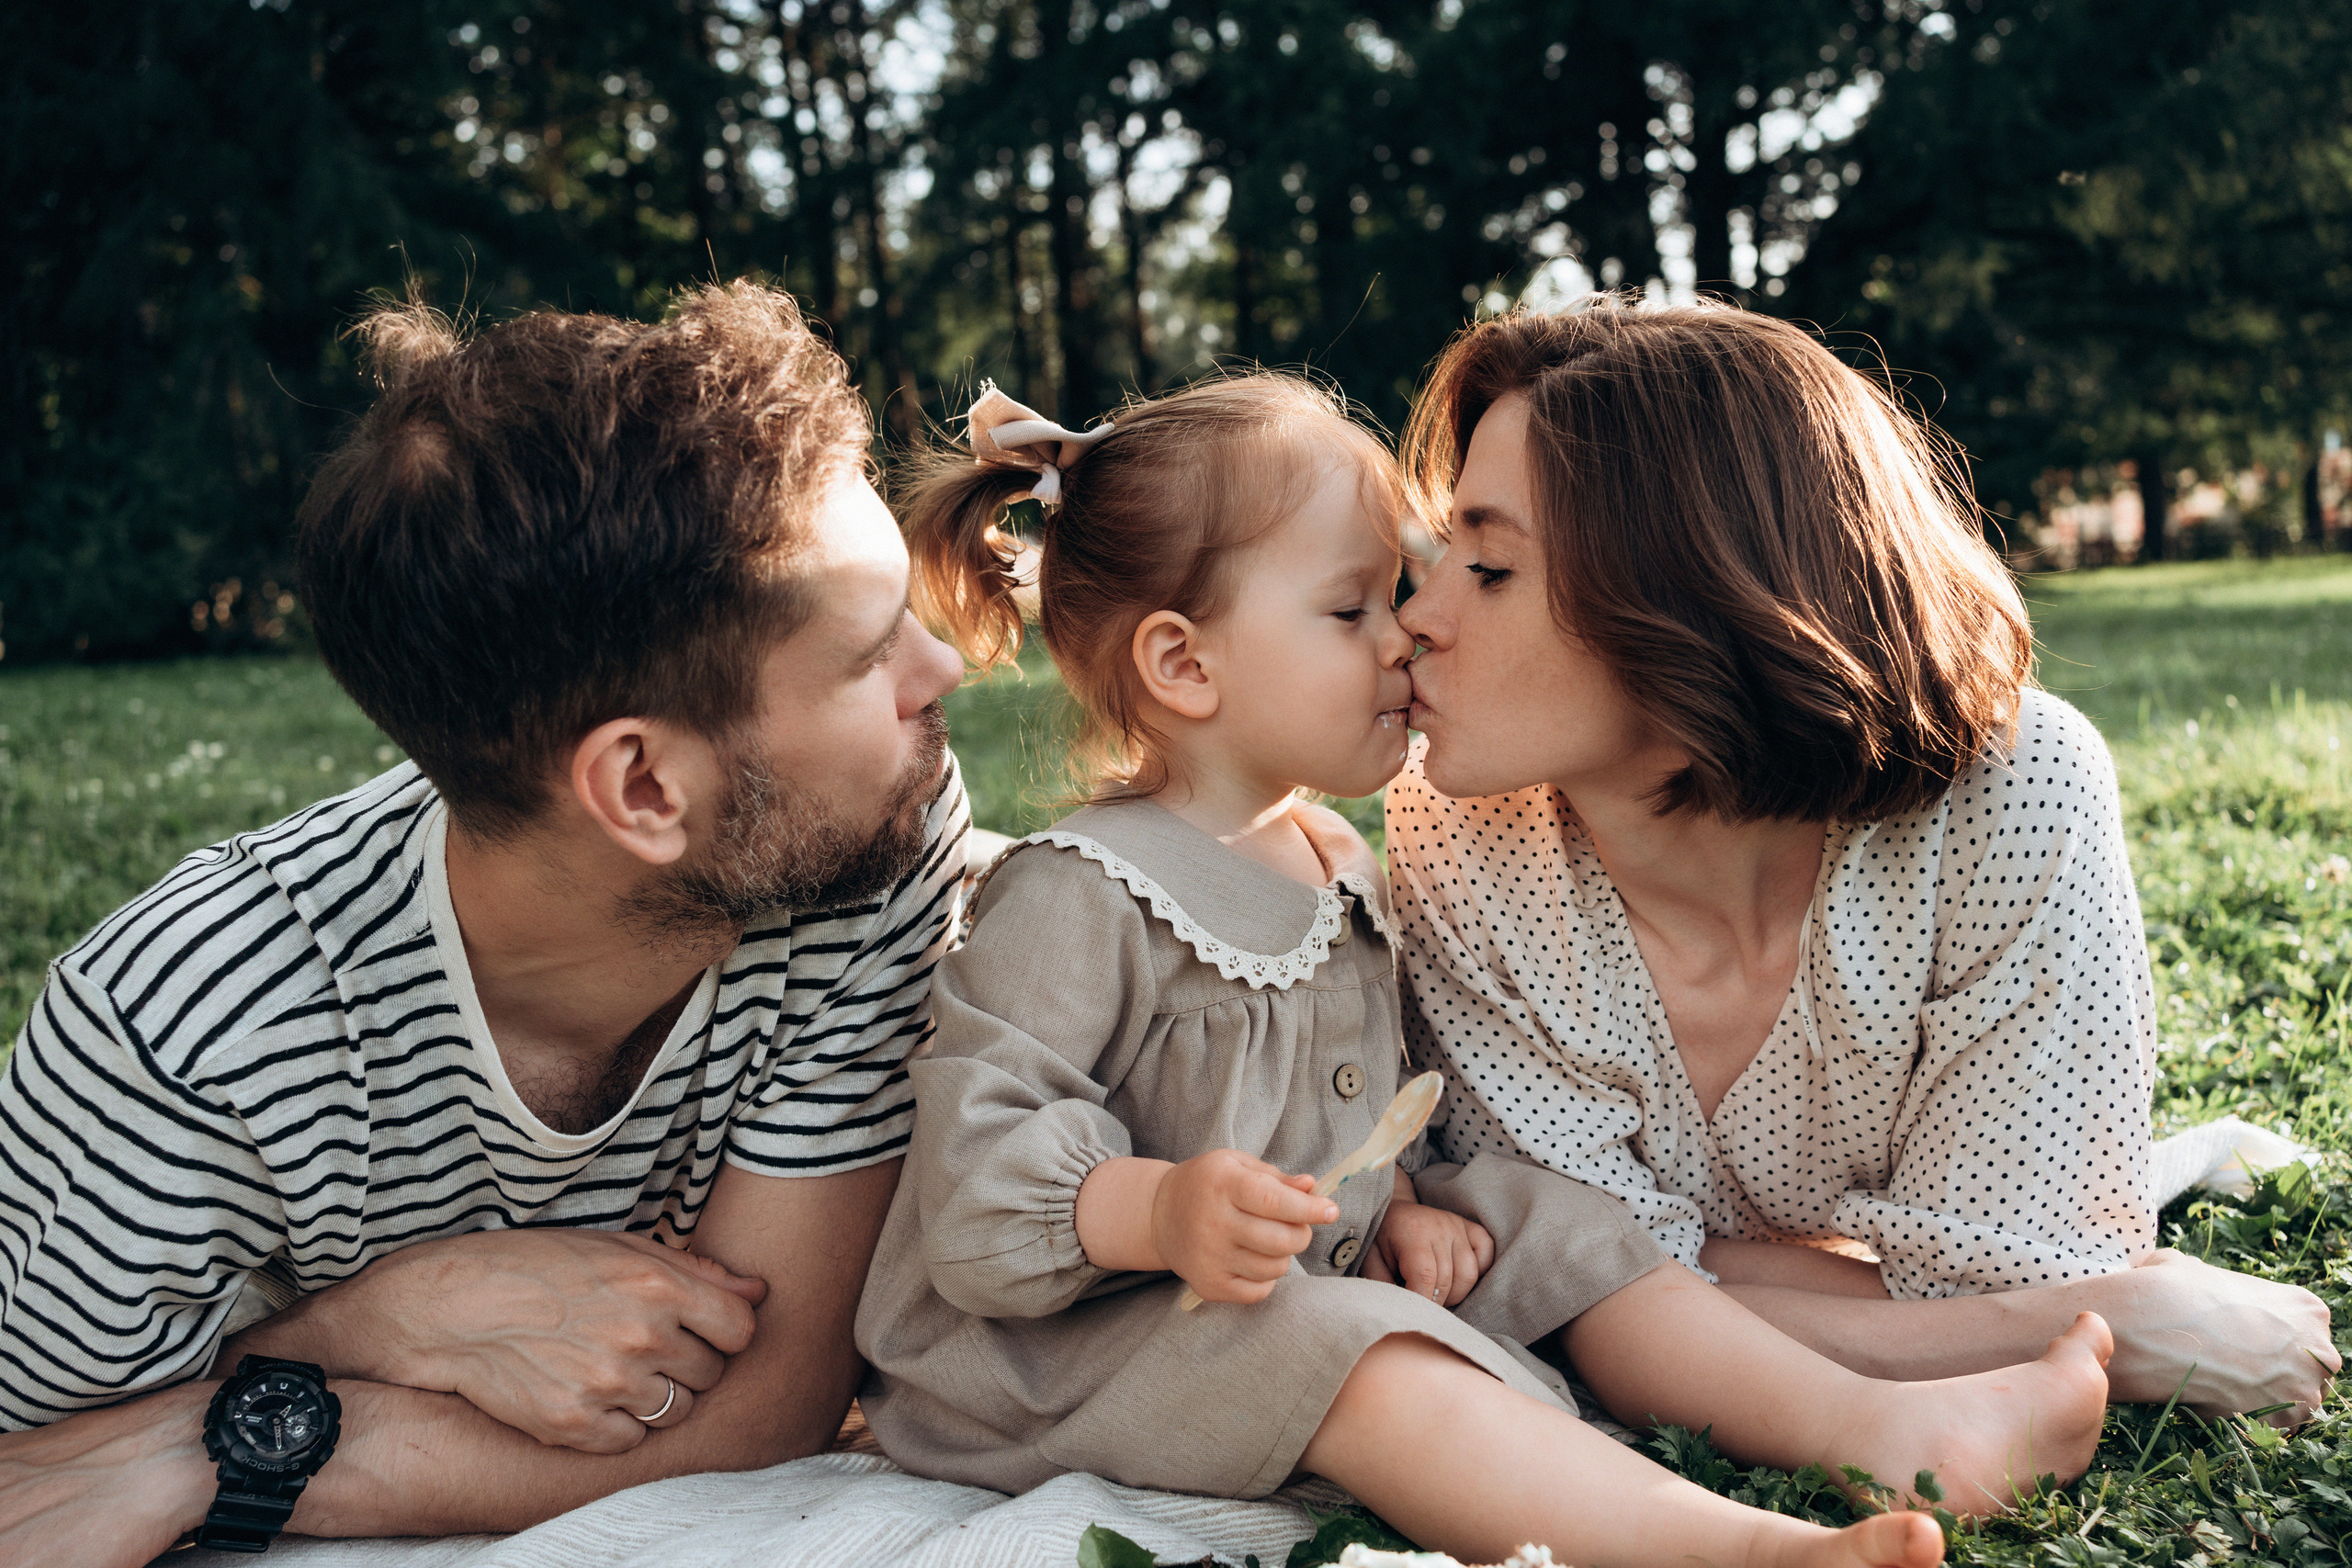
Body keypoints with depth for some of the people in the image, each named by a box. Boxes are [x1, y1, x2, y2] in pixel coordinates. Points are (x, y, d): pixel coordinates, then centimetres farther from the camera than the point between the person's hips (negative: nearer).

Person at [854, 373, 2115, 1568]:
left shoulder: (1336, 865, 11)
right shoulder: (1076, 897, -18)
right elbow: (977, 1160, -23)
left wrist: (1398, 1205, 3)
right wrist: (1161, 1212, -38)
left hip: (1334, 1272, 9)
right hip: (1097, 1326, -9)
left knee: (1555, 1232, 0)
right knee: (1357, 1358, -32)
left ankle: (1871, 1420, -7)